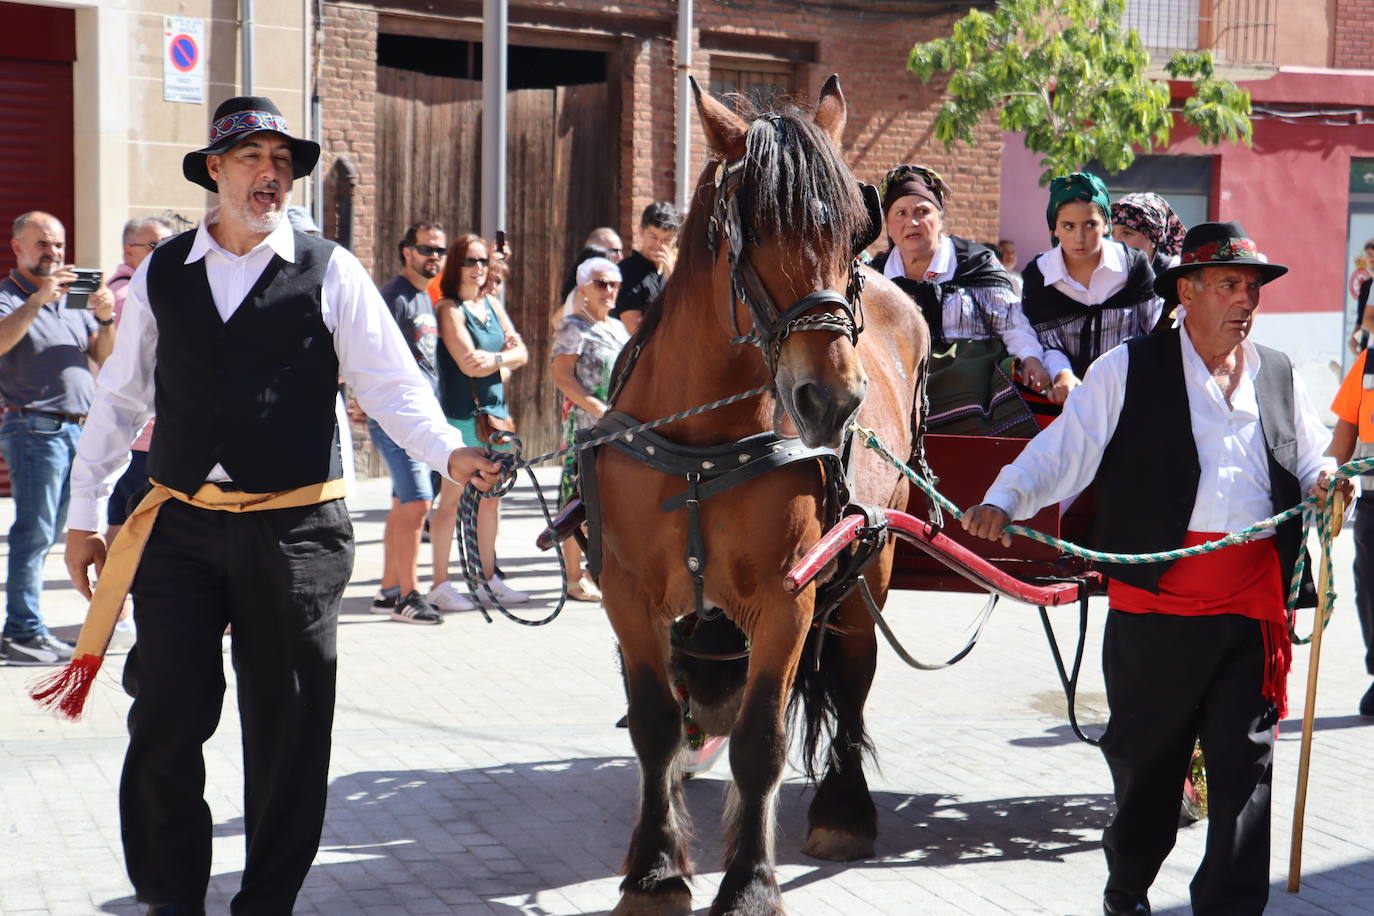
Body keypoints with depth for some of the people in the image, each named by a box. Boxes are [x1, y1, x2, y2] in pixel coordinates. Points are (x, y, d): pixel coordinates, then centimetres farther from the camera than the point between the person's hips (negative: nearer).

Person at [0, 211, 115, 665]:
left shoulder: (72, 300, 18)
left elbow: (103, 357, 13)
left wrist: (105, 319, -6)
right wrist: (37, 301, -31)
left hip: (74, 429, 7)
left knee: (46, 534, 9)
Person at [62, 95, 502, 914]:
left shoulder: (330, 273, 0)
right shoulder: (161, 274, 8)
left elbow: (392, 384, -5)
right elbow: (120, 400, 13)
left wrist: (449, 451, -22)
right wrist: (85, 514, 12)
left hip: (294, 531, -1)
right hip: (181, 526, 2)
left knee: (287, 728, 6)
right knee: (166, 719, 1)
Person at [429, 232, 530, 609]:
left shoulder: (493, 305, 15)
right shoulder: (449, 308, -7)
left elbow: (521, 354, 8)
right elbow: (468, 364, -16)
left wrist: (492, 358, -10)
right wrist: (505, 355, -2)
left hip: (494, 409, 7)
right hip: (460, 412, -7)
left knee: (491, 499, 10)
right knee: (451, 499, -4)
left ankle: (488, 578, 18)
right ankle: (440, 584, 0)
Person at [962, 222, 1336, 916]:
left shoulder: (1278, 376, 14)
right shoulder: (1128, 370, 1)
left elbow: (1311, 461, 21)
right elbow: (1063, 450, -4)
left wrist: (1322, 480, -2)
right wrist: (1003, 502, -19)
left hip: (1253, 604, 3)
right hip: (1154, 604, -3)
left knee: (1245, 765, 1)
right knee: (1145, 756, 10)